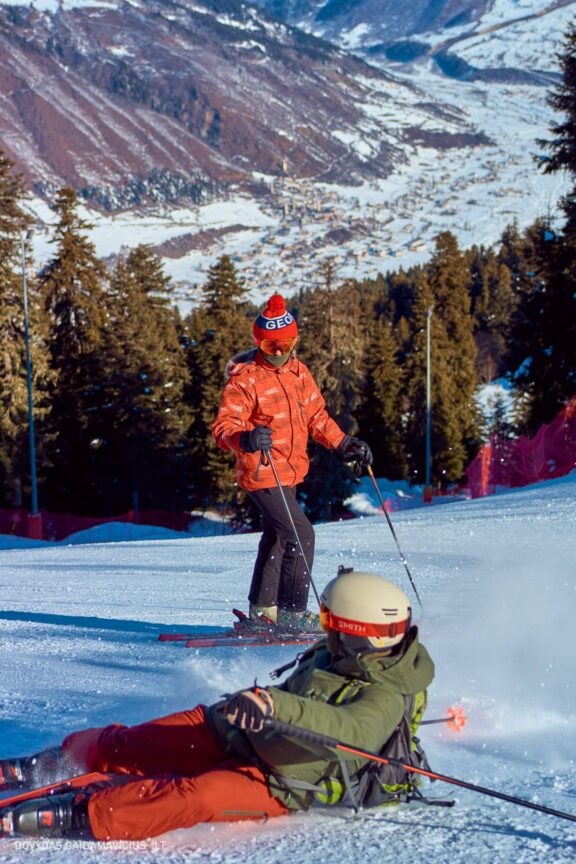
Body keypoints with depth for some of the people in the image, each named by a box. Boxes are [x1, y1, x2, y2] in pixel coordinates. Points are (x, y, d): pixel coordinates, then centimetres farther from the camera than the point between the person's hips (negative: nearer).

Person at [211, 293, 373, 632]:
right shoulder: (244, 379, -16)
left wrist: (343, 444, 9)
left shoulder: (298, 371, 6)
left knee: (277, 538, 19)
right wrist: (246, 438, -43)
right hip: (262, 474, -9)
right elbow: (223, 427, -22)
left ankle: (263, 610, 33)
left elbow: (315, 416, 17)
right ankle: (293, 613, -7)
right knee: (301, 535, -15)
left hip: (290, 472, 9)